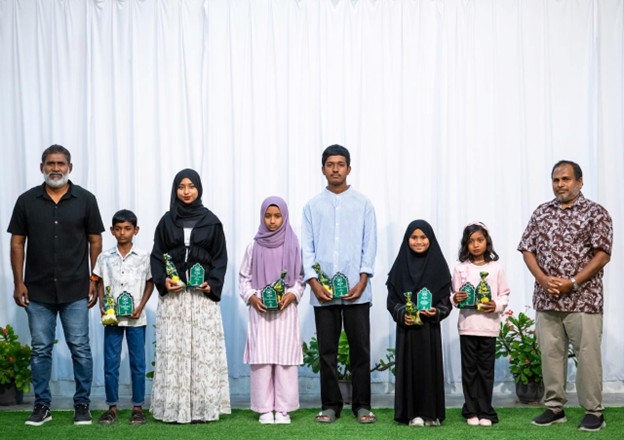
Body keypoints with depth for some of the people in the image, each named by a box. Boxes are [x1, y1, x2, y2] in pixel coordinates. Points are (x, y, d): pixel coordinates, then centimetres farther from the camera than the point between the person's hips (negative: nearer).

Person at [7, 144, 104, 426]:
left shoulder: (85, 199, 1)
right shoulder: (26, 201, 4)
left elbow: (95, 241, 4)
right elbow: (17, 243, 6)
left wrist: (94, 280, -1)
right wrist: (18, 283, 0)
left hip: (75, 291, -1)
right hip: (37, 291, 1)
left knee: (80, 348, 2)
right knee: (40, 349, 8)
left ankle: (82, 404, 13)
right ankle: (42, 405, 18)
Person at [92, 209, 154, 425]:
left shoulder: (143, 257, 0)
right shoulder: (105, 258, 3)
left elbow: (150, 283, 5)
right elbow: (100, 283, 9)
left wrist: (141, 306, -7)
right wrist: (102, 306, -4)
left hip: (136, 318, -1)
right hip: (112, 317, 1)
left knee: (138, 363, 4)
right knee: (110, 363, 3)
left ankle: (137, 406, 13)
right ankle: (112, 406, 14)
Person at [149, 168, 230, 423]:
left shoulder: (211, 221, 7)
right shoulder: (167, 221, 9)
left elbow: (220, 258, 6)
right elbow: (156, 255, 9)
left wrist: (212, 284, -8)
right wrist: (162, 281, -8)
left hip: (203, 295, -1)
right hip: (173, 295, 1)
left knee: (203, 349, -3)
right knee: (173, 349, -2)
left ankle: (203, 407, 2)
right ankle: (174, 408, 1)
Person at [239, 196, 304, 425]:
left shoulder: (293, 245, 2)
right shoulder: (254, 246, 5)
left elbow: (300, 277, 5)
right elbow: (244, 277, 8)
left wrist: (292, 294, -11)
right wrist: (251, 297, -8)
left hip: (286, 309, 0)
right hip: (260, 310, 1)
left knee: (285, 358, -1)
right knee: (261, 358, -1)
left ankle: (283, 408, 6)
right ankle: (265, 409, 5)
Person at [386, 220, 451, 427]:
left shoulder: (438, 266, 4)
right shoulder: (401, 266, 5)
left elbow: (446, 299, 3)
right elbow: (392, 299, 4)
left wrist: (436, 312, -16)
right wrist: (402, 314, -13)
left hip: (430, 327, 0)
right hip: (407, 327, 0)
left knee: (430, 366, 1)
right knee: (410, 367, 0)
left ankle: (432, 413, 9)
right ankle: (413, 413, 6)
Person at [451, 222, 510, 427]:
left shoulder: (496, 268, 3)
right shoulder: (461, 268, 4)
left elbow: (505, 295, 4)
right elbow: (454, 296, 5)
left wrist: (497, 305, -14)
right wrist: (455, 298, -16)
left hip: (489, 326, -1)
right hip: (467, 325, 1)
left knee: (486, 369, 4)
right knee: (469, 369, 4)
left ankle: (485, 412, 11)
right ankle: (471, 411, 12)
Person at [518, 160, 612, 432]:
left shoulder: (595, 213, 0)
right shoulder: (541, 213, 11)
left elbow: (602, 255, -7)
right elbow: (527, 250, 8)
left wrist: (572, 283, -15)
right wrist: (543, 280, -9)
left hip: (583, 299, -4)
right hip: (546, 300, 4)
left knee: (587, 356, -2)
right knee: (550, 354, 7)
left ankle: (594, 412, 7)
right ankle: (554, 407, 17)